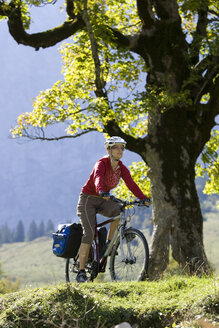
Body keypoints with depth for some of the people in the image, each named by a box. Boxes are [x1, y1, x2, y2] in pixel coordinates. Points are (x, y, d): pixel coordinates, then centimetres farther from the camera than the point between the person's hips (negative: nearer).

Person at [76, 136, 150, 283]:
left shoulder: (122, 168, -2)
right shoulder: (102, 164, -21)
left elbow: (131, 184, -14)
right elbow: (98, 178, -41)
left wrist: (143, 198, -30)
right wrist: (101, 191, -62)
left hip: (103, 200, 5)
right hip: (88, 199, -5)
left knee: (121, 212, -26)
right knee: (89, 233, -18)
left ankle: (109, 243, -9)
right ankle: (81, 272, -11)